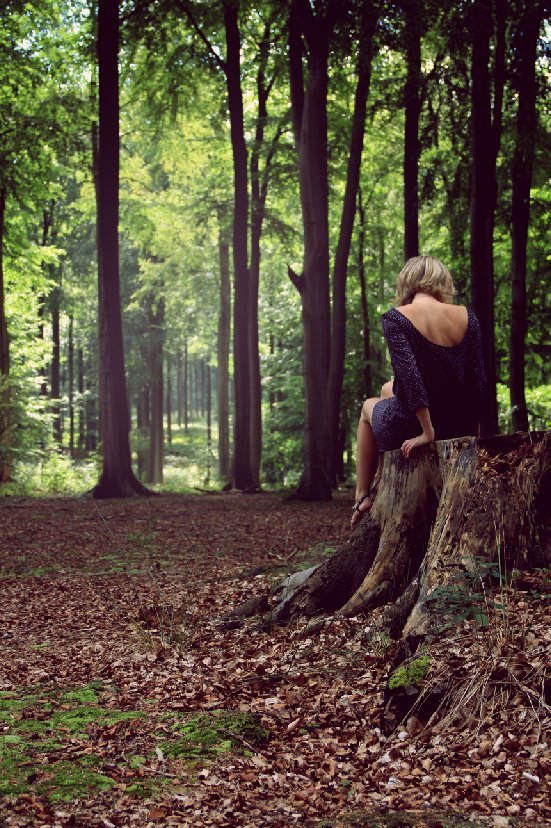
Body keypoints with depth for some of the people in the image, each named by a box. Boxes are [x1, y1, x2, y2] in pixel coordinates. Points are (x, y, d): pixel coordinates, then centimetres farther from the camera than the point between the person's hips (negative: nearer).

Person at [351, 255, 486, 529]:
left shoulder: (395, 318, -12)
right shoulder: (467, 317, 0)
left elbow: (408, 373, -22)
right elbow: (478, 379, 0)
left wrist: (427, 432, -20)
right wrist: (472, 430, 10)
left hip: (411, 427, -4)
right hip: (459, 428, 5)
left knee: (369, 407, 33)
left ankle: (363, 497, 32)